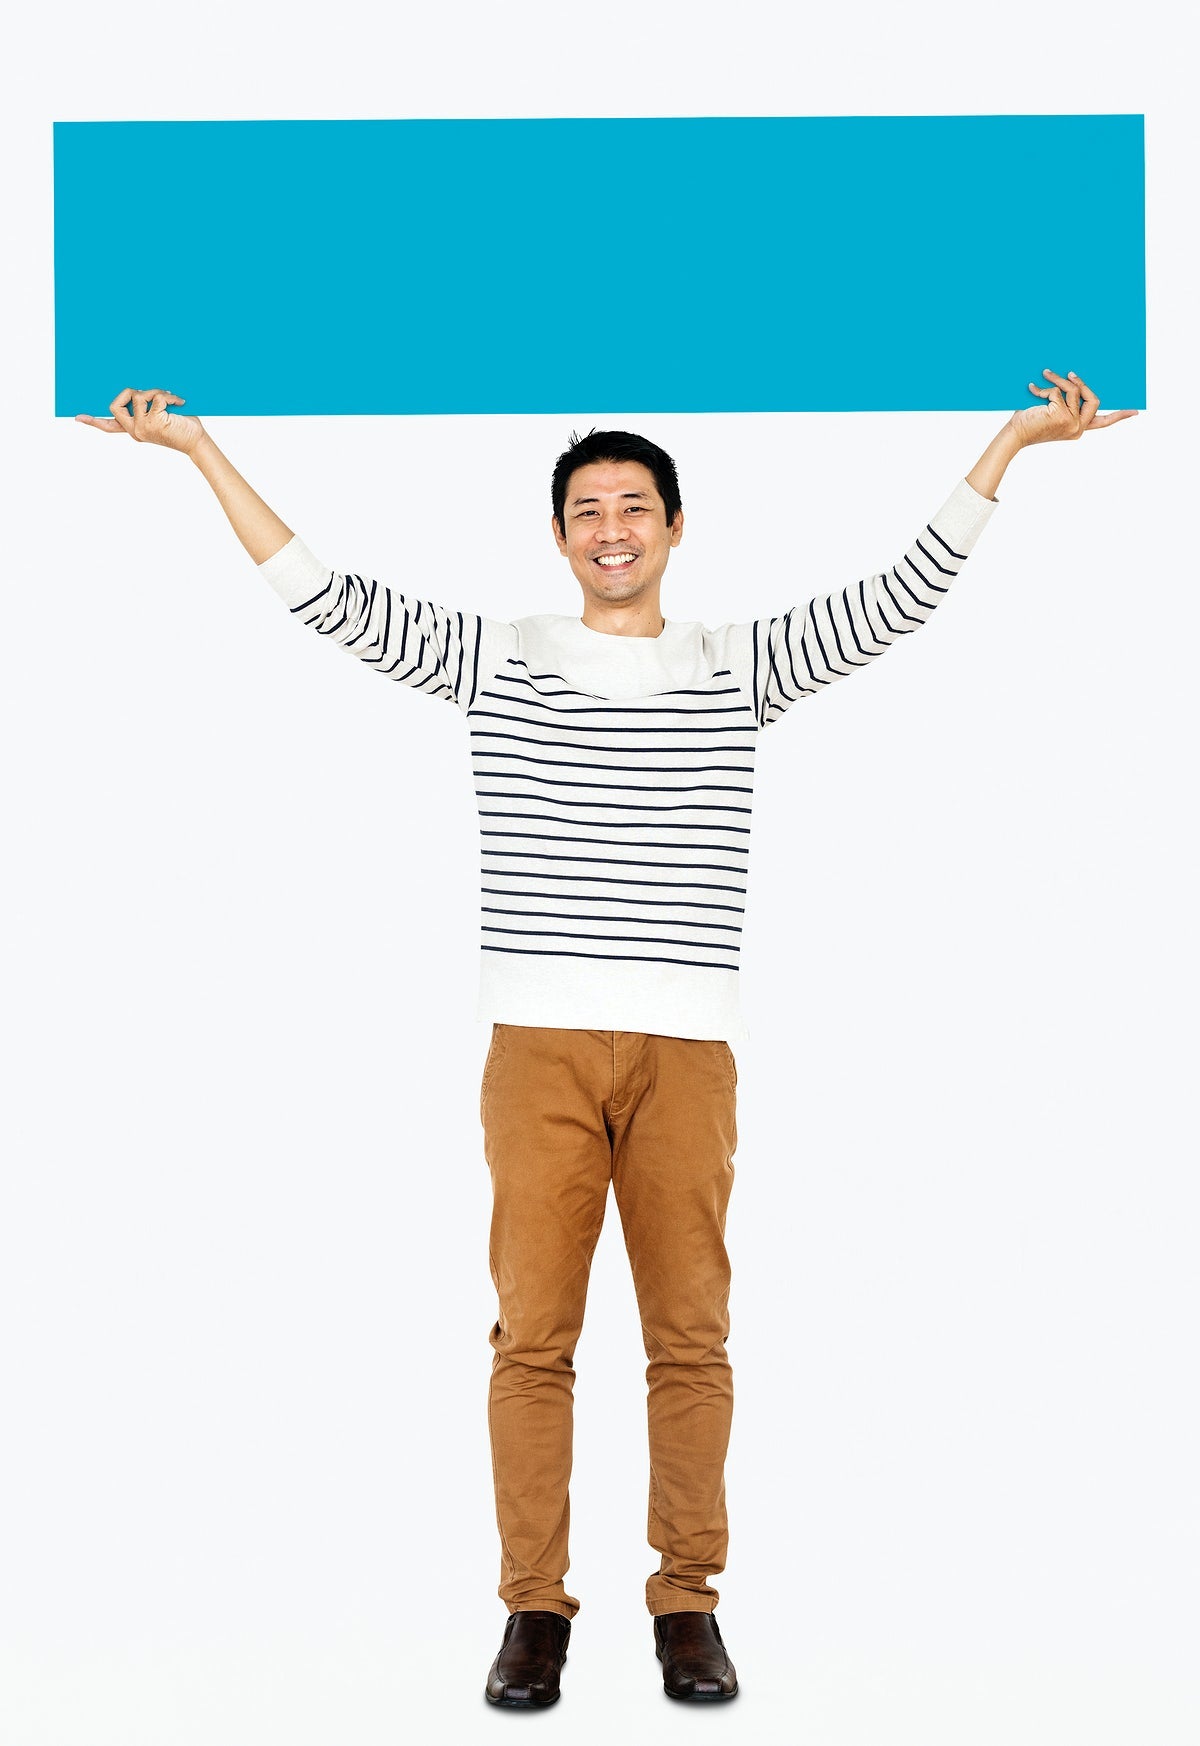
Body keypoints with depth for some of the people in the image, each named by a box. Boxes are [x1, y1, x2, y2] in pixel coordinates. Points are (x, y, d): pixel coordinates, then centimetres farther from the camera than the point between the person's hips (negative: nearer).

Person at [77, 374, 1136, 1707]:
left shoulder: (742, 668, 10)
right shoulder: (495, 661, 9)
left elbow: (902, 596, 9)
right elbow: (329, 601, 7)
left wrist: (1013, 441, 7)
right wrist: (200, 448, 5)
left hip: (688, 1048, 0)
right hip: (539, 1043, 0)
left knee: (690, 1335, 2)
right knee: (533, 1333, 0)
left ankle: (687, 1602, 12)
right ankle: (534, 1609, 9)